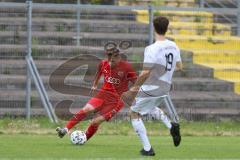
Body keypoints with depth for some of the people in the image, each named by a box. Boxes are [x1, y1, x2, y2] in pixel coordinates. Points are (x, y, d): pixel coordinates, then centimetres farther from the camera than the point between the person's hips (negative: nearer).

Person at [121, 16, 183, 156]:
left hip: (150, 89, -7)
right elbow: (179, 66, 12)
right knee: (150, 107, 35)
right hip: (165, 89, 7)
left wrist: (134, 88, -10)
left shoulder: (152, 49, -23)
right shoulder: (174, 47, -1)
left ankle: (147, 149, 8)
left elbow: (145, 73, -23)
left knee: (135, 114, 12)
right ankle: (171, 126, 13)